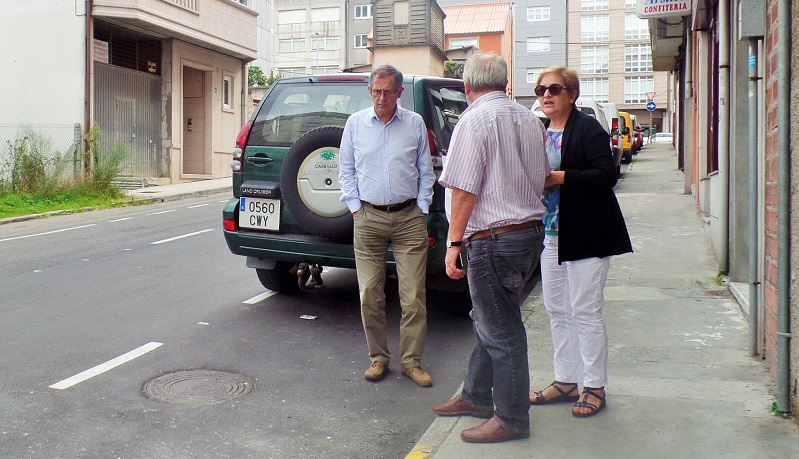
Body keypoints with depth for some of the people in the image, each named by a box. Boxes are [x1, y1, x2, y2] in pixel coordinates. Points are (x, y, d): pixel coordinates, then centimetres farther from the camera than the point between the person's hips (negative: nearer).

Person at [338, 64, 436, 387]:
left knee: (413, 296, -2)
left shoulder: (415, 123, 7)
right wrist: (355, 208, 4)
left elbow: (426, 172, 12)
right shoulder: (355, 123, 8)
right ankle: (378, 358, 17)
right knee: (370, 294, 2)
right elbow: (346, 171, 12)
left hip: (409, 218, 0)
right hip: (368, 218, 1)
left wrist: (421, 208, 4)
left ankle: (412, 361, 10)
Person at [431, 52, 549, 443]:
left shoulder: (474, 121, -13)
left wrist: (454, 242, -14)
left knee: (501, 331, 1)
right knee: (489, 321, 20)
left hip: (493, 239, -9)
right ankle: (476, 396, 32)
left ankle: (511, 419, 12)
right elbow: (541, 179, 21)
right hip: (531, 231, 9)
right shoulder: (529, 119, 11)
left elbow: (463, 190, -18)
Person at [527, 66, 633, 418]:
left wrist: (558, 177, -23)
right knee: (556, 310, 12)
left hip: (585, 236, -8)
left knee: (585, 312, -3)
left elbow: (607, 175, -19)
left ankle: (594, 387, 11)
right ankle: (565, 381, 25)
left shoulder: (588, 129, -9)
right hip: (551, 233, 8)